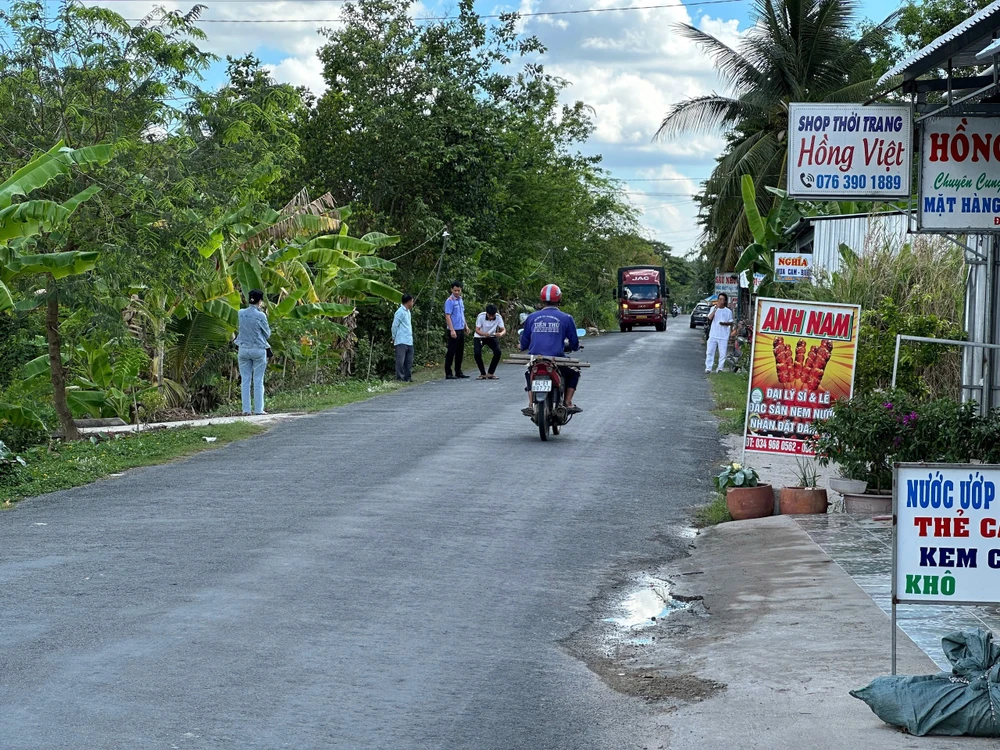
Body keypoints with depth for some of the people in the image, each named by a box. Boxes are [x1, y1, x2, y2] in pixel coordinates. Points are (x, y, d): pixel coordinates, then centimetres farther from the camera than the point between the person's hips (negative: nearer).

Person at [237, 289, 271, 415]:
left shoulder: (241, 314, 0)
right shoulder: (260, 316, -11)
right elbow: (267, 334, -1)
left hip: (244, 349, 3)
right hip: (258, 349, -3)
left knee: (245, 380, 6)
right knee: (258, 380, 2)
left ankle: (246, 409, 3)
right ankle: (258, 409, 1)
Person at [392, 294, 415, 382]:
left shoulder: (408, 312, 17)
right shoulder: (400, 312, -11)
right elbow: (394, 326, -9)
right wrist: (394, 338, -1)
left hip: (409, 341, 9)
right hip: (401, 342, -9)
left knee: (409, 361, 8)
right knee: (400, 361, -6)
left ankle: (408, 377, 13)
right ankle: (400, 378, -5)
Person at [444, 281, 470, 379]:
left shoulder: (461, 300, 13)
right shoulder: (450, 301, -12)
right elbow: (447, 316, -17)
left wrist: (465, 325, 18)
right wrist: (452, 330, -22)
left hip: (461, 329, 8)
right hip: (454, 330, -8)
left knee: (460, 352, 13)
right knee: (451, 352, -5)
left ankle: (458, 372, 21)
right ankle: (448, 374, -3)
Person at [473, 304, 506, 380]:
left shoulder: (498, 317, -20)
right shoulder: (481, 316, -26)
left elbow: (503, 330, -19)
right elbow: (477, 330, -25)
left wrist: (501, 334, -44)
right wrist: (484, 334, -46)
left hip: (491, 337, 2)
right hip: (479, 337, -2)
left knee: (498, 352, -20)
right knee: (477, 353, -23)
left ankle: (490, 373, -4)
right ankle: (483, 374, -3)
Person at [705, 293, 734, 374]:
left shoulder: (728, 311, 4)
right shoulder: (713, 308, 6)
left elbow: (731, 322, 8)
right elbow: (709, 318, -8)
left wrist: (725, 323, -13)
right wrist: (715, 309, -13)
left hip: (723, 336, -1)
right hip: (713, 335, 1)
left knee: (722, 353, -3)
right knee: (710, 351, 0)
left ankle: (720, 368, 5)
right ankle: (708, 368, 4)